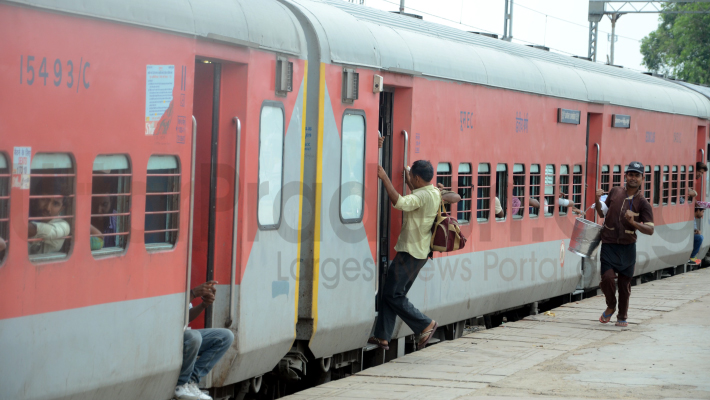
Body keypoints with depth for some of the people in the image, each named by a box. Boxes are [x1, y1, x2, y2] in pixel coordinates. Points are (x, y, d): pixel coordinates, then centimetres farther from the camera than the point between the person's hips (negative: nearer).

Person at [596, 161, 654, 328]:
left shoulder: (643, 203, -3)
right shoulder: (615, 192, 6)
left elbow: (650, 230, -8)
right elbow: (602, 213, 18)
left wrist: (633, 222, -24)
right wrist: (598, 200, -1)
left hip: (627, 247, -1)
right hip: (609, 244, 1)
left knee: (625, 283, 5)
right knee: (607, 277, -14)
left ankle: (622, 317, 24)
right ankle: (611, 307, 15)